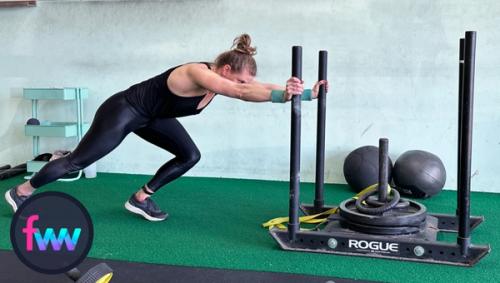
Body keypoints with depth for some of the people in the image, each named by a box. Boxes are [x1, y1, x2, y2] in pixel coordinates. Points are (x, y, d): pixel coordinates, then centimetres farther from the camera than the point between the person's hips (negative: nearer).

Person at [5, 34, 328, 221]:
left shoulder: (222, 79, -8)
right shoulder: (198, 73, -33)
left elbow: (257, 87, -12)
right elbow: (242, 93, -47)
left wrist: (306, 92, -21)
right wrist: (283, 94, -54)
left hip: (151, 116, 8)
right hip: (124, 111, -8)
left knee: (190, 156, -1)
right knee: (78, 160, 4)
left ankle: (141, 198, 11)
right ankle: (21, 191, 24)